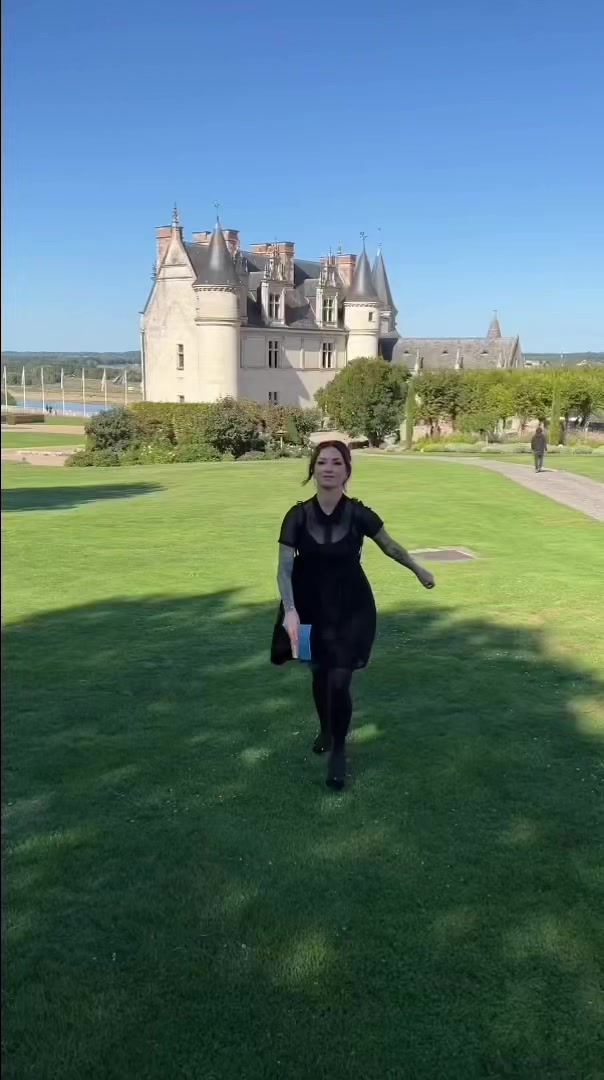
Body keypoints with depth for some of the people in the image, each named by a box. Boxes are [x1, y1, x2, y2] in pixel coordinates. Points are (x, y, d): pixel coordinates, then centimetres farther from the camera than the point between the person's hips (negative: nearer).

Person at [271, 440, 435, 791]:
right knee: (320, 674, 18)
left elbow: (390, 546, 6)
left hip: (350, 607, -2)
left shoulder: (359, 514, -12)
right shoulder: (298, 516, -11)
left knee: (339, 682, -7)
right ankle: (325, 730, 48)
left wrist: (419, 570, 18)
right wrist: (290, 611, -26)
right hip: (310, 607, 2)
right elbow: (284, 568, -12)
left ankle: (339, 751, 17)